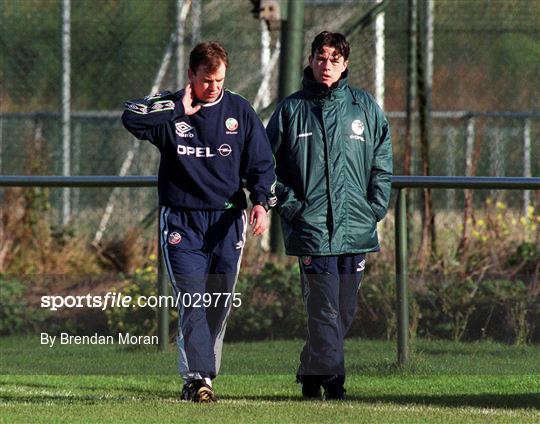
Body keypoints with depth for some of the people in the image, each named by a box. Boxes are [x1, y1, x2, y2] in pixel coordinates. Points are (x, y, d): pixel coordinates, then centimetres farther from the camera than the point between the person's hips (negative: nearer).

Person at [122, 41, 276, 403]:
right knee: (193, 303, -12)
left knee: (219, 305, 4)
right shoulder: (169, 110, 1)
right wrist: (180, 109, -16)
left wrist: (262, 202, -9)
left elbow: (262, 163, 7)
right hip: (182, 221, -2)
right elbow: (131, 117, -18)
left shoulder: (240, 111, 6)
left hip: (227, 220, 2)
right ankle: (197, 377, -16)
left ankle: (203, 374, 14)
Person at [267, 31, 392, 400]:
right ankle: (331, 381, -9)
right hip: (311, 228, -3)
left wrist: (375, 208, 2)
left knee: (345, 310, 8)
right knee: (325, 310, -11)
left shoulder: (366, 108, 8)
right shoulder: (291, 110, 4)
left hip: (357, 228, 3)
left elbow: (383, 163, 12)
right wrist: (290, 206, -3)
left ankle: (312, 373, 23)